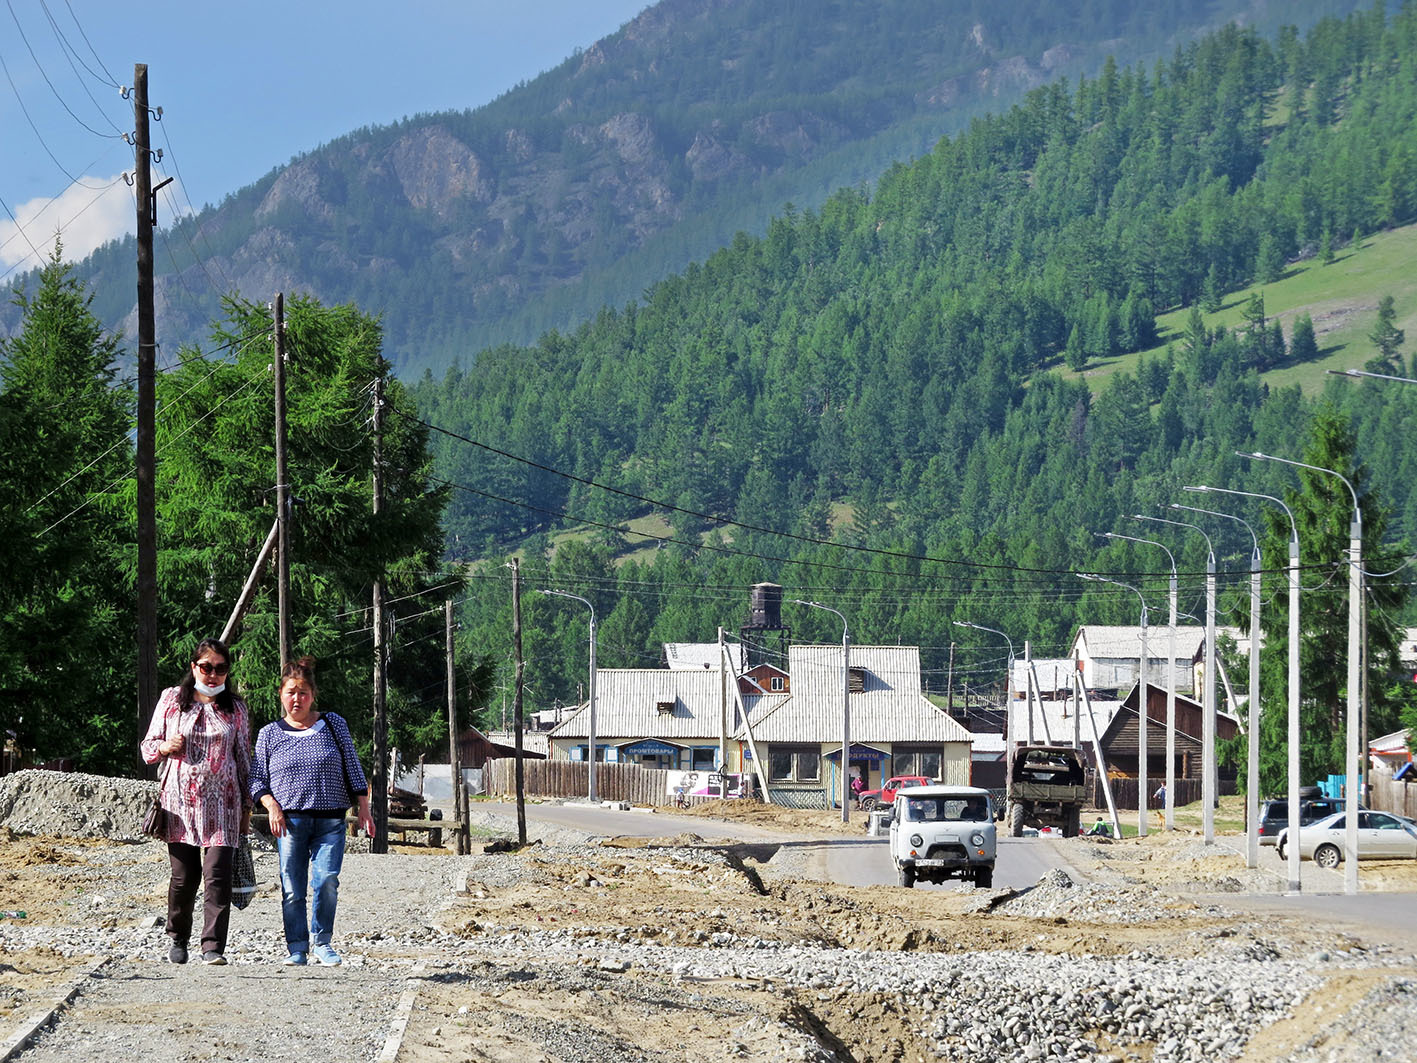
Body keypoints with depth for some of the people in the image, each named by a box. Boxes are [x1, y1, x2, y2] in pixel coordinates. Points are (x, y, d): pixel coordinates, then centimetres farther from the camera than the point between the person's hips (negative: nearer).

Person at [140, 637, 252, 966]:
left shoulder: (235, 708, 10)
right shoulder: (171, 699, 8)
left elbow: (243, 758, 15)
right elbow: (147, 747, 12)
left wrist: (246, 806, 12)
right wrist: (164, 747, -11)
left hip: (221, 802, 0)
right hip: (180, 800, 0)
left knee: (217, 875, -11)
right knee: (184, 875, 2)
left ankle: (213, 947, -12)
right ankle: (178, 937, 23)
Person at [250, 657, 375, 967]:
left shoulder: (333, 725, 10)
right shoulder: (269, 734, 10)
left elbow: (353, 769, 12)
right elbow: (257, 779, 9)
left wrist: (363, 808, 6)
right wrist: (272, 807, -7)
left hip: (331, 820, 0)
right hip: (290, 820, 0)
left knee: (327, 881, -12)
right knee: (292, 889, -3)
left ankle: (322, 942, 3)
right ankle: (297, 948, 6)